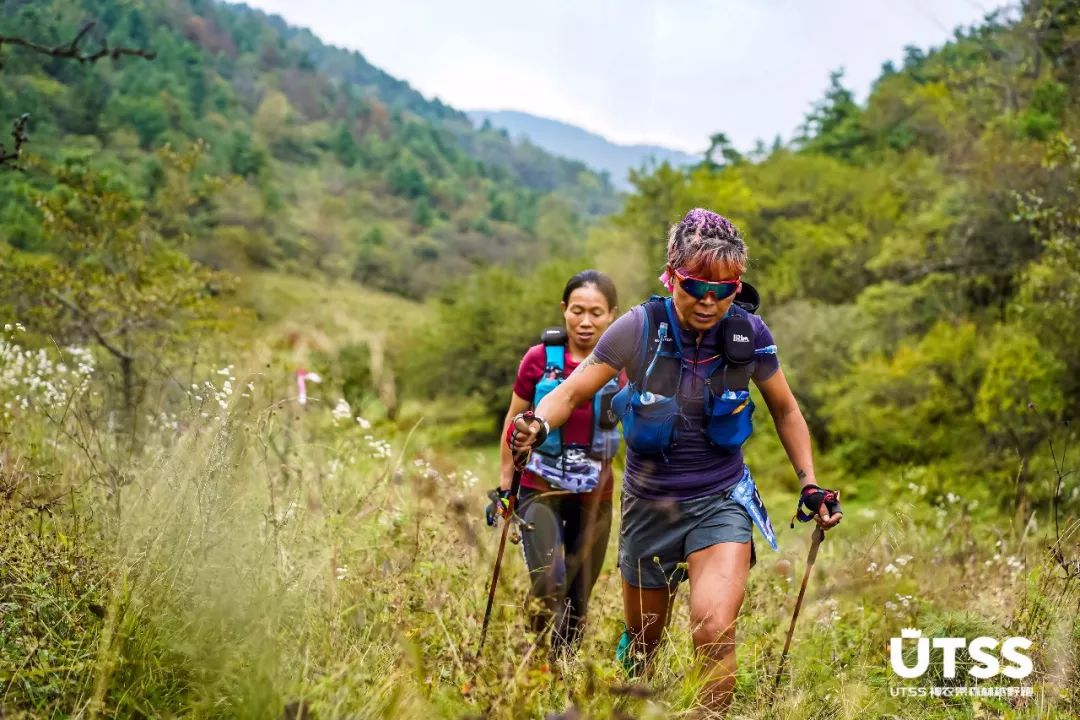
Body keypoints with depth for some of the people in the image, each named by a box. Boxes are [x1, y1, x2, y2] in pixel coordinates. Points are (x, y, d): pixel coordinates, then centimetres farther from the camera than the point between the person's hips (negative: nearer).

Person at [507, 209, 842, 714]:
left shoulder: (749, 335, -11)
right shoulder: (640, 329, -16)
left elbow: (785, 411, 5)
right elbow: (572, 392, -12)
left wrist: (809, 484, -1)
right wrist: (537, 425, -33)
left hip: (720, 502, 0)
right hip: (649, 505, 1)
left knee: (714, 631, -24)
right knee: (642, 641, 19)